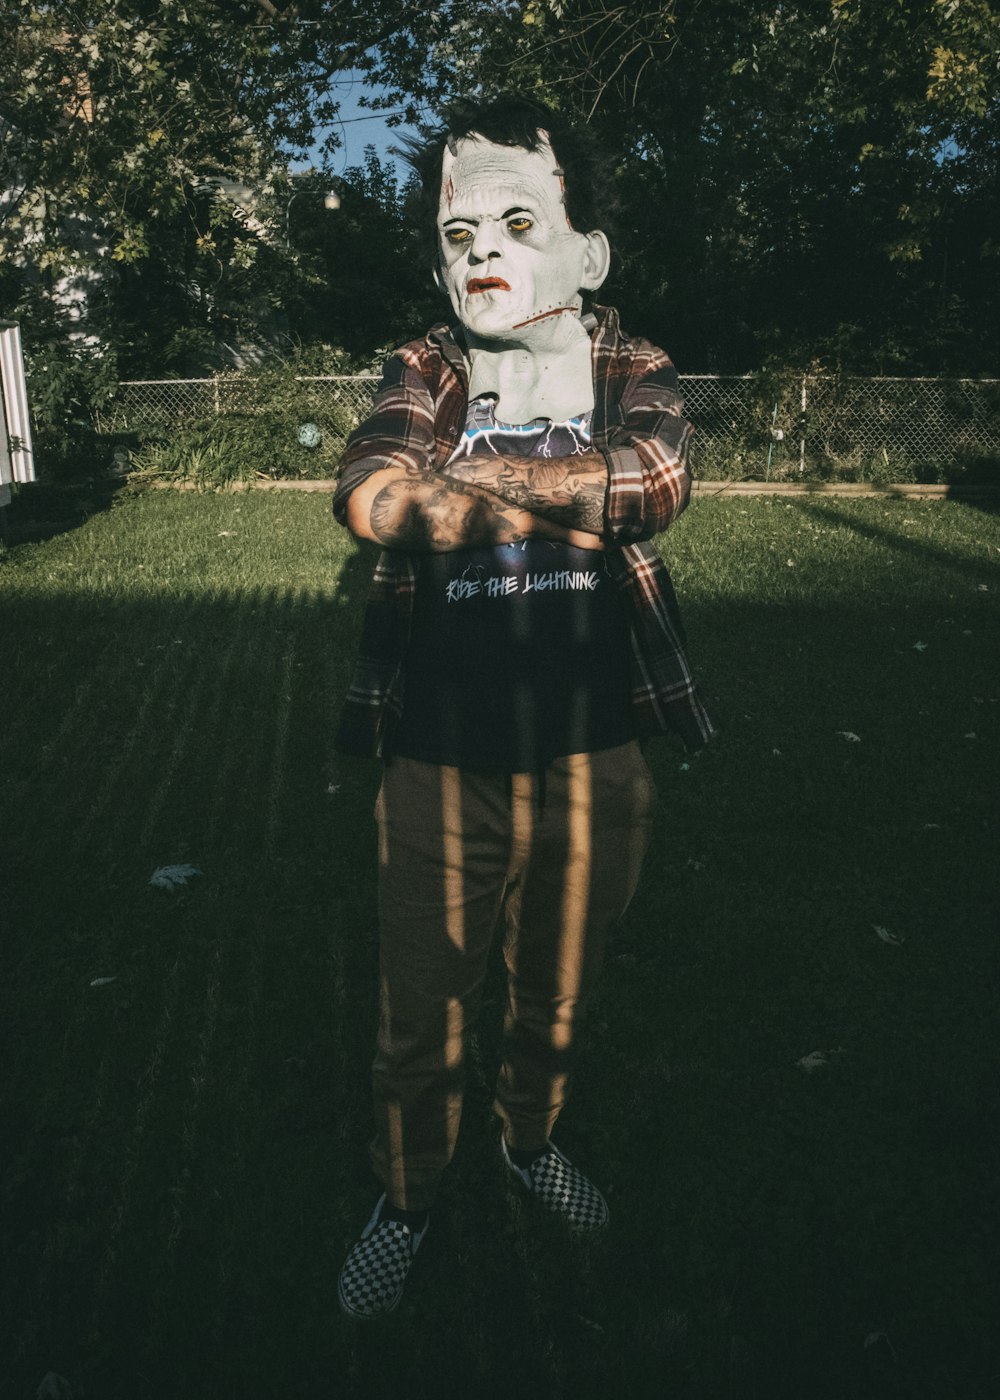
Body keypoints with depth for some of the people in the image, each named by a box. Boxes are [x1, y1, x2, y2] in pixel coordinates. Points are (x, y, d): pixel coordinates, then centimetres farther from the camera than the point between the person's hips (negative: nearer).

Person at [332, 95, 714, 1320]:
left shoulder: (634, 373, 2)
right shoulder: (423, 375, 1)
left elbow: (655, 483, -21)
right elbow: (369, 497, -20)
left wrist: (475, 471, -19)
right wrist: (570, 510, -24)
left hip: (588, 761, 1)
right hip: (439, 766, -1)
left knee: (556, 998, 21)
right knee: (418, 1022, 11)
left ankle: (531, 1141, 51)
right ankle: (404, 1203, 39)